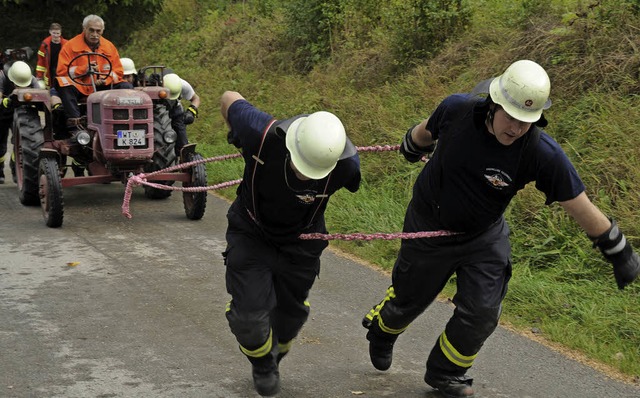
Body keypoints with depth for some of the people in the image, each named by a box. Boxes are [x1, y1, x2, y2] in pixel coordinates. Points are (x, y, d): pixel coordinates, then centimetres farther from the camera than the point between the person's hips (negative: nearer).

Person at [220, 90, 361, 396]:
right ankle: (261, 360, 27)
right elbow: (229, 99, -15)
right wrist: (239, 138, 5)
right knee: (249, 314, -8)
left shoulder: (347, 165, -33)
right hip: (251, 232, -1)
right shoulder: (262, 134, -36)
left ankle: (275, 353, 53)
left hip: (300, 242, 1)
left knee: (289, 313, 17)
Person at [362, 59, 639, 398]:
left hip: (484, 236, 0)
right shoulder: (458, 109, -27)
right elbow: (427, 130, -2)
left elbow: (581, 207, -21)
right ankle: (381, 330, 53)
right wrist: (411, 147, 20)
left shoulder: (543, 154, -30)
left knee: (482, 312, -3)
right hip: (428, 228, 0)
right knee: (408, 298, 16)